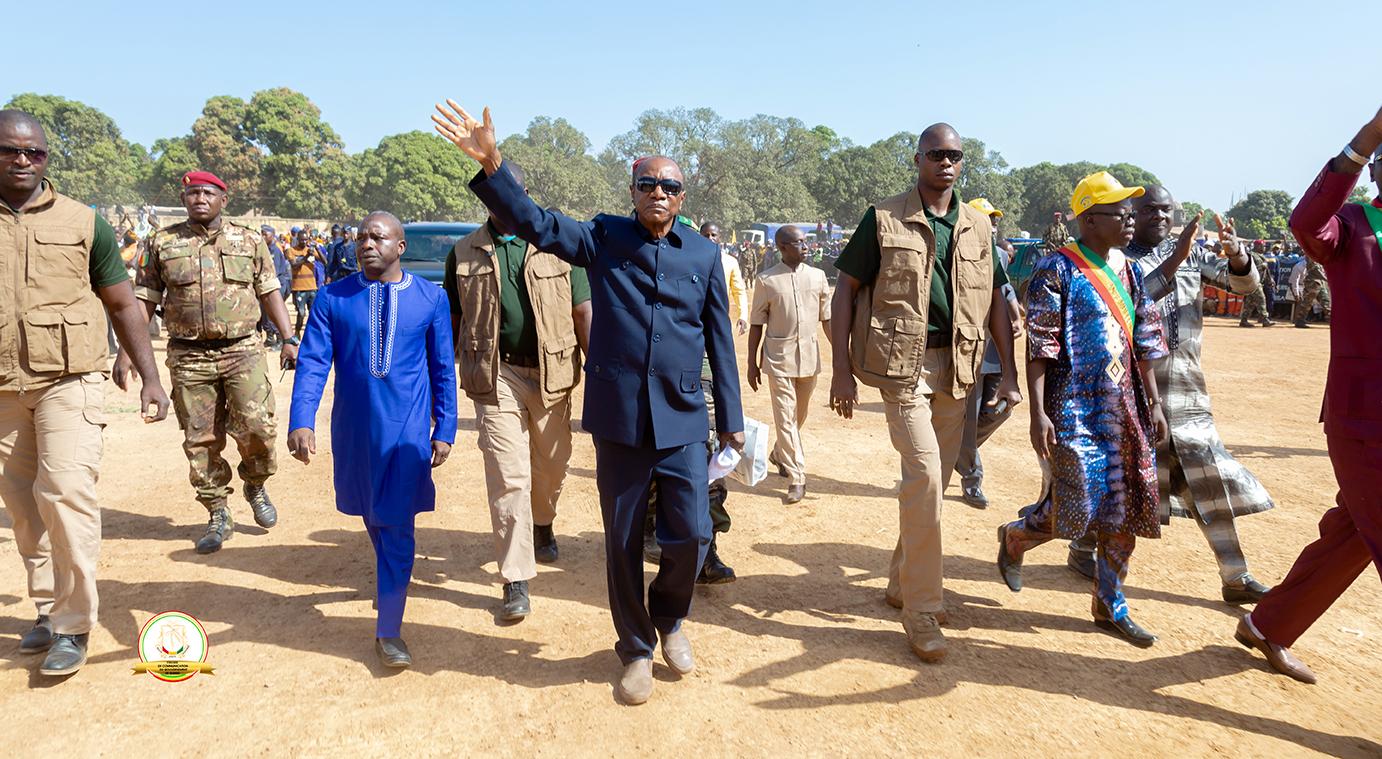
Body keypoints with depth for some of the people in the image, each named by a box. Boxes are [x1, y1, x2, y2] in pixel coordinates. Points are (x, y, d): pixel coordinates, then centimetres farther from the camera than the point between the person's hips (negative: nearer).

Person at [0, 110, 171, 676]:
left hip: (69, 381, -3)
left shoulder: (82, 222, 2)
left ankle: (73, 626, -3)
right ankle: (48, 609, 24)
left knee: (66, 491, -13)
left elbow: (121, 305, 6)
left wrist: (149, 378, 0)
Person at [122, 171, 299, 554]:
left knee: (255, 424, -13)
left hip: (242, 350, -1)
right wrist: (127, 351, 0)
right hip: (188, 356, 1)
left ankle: (255, 486, 17)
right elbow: (144, 301, 7)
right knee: (201, 438, 4)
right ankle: (218, 515, 17)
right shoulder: (163, 243, 6)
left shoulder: (249, 241, 7)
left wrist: (289, 339, -2)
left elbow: (269, 292, 7)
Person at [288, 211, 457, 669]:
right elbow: (313, 362, -7)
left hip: (407, 430, -2)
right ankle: (389, 578, 47)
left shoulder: (431, 298, -3)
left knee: (398, 527, -3)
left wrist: (444, 429, 1)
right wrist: (301, 421, -20)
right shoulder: (333, 299, -2)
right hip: (354, 429, 2)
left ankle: (388, 632, 5)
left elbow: (443, 369, 2)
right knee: (372, 516, 19)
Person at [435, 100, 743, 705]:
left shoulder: (704, 254, 7)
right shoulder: (602, 238, 5)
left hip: (682, 419, 1)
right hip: (618, 416, 0)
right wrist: (490, 165, -21)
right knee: (622, 541, 9)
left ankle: (670, 620, 32)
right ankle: (636, 650, 30)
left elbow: (720, 339, 8)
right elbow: (533, 222, -5)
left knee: (691, 535, 0)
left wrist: (730, 417, 7)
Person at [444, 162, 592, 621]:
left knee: (552, 463, 14)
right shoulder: (465, 253, 7)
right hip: (496, 375, 0)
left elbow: (583, 311, 1)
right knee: (507, 476, -5)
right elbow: (452, 320, 11)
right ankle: (516, 580, 3)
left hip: (551, 373, 1)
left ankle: (543, 525, 46)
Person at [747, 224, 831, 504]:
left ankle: (779, 454, 40)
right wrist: (752, 363, 0)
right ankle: (797, 478, 0)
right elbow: (756, 325, 0)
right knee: (785, 416, -4)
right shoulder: (767, 280, -4)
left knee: (800, 414, 15)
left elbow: (827, 318, 9)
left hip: (809, 355, 4)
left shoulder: (817, 276, 4)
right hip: (779, 356, -3)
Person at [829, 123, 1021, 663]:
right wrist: (842, 370, -9)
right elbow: (846, 290, -2)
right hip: (902, 362, -5)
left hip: (957, 366, 5)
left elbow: (995, 299, 13)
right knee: (924, 476, -13)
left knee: (935, 481, 11)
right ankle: (922, 609, -1)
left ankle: (903, 583, 30)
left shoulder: (977, 227, 11)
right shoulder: (883, 219, -2)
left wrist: (1009, 374, 6)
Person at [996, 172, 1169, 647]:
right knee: (1075, 508, -9)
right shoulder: (1058, 270, -9)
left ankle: (1110, 607, 23)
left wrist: (1154, 404, 13)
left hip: (1123, 410, 7)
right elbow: (1039, 348, -14)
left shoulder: (1130, 272, 12)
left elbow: (1144, 344, 17)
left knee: (1125, 510, 8)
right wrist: (1038, 414, -19)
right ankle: (1013, 537, 24)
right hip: (1074, 408, -7)